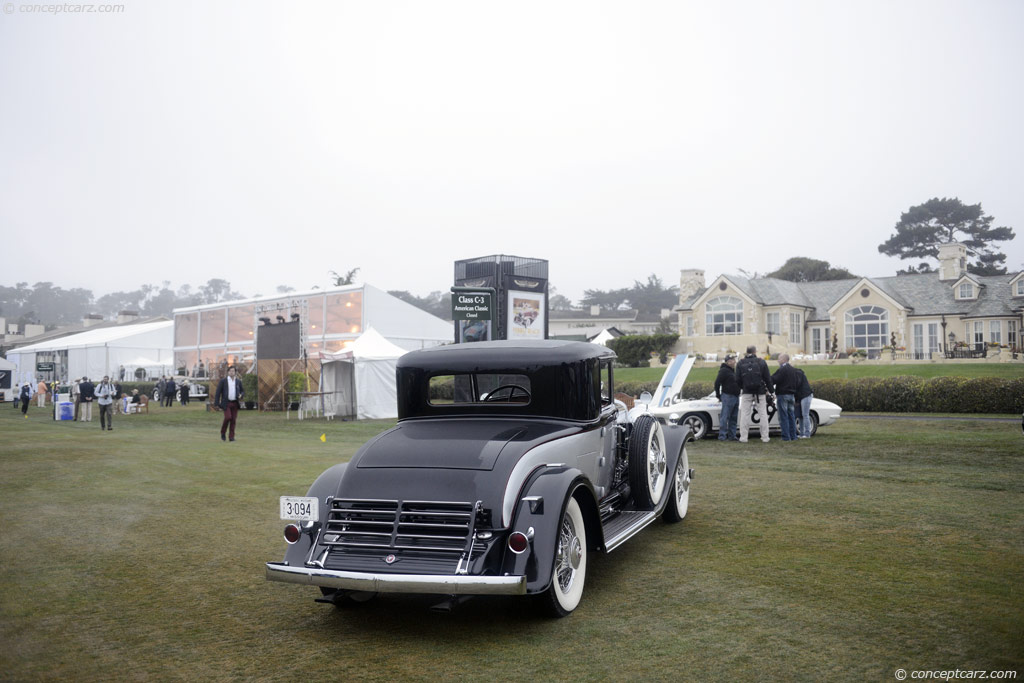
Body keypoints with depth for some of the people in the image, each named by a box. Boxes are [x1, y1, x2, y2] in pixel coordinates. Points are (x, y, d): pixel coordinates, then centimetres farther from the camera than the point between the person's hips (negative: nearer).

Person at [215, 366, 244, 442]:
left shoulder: (238, 381, 9)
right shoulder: (223, 381, 0)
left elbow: (241, 391, 18)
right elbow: (218, 392, -1)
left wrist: (240, 396, -7)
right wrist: (217, 404, -7)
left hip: (235, 403, 3)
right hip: (226, 403, -3)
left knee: (233, 420, 1)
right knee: (228, 417, -15)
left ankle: (231, 437, 7)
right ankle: (223, 432, 9)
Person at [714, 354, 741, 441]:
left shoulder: (733, 370, 18)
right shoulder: (724, 370, -10)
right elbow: (717, 383, -13)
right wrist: (718, 395, -10)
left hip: (735, 397, 9)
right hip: (728, 396, -9)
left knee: (733, 418, 11)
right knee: (725, 418, -8)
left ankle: (732, 436, 16)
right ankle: (722, 436, -6)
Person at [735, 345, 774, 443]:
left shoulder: (740, 363, 1)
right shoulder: (761, 362, -2)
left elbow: (737, 380, 2)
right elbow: (768, 378, 0)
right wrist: (769, 390, 10)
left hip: (746, 392, 0)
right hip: (760, 392, 0)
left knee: (745, 414, 3)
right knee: (763, 414, 7)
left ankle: (743, 437, -1)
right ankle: (765, 437, 9)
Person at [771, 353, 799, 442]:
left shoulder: (782, 370, -14)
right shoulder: (794, 370, 12)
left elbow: (773, 380, -20)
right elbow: (798, 382, 16)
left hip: (783, 395, -8)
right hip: (792, 395, 8)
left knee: (783, 417, -5)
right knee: (791, 416, 12)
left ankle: (786, 437, -7)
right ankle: (793, 436, 14)